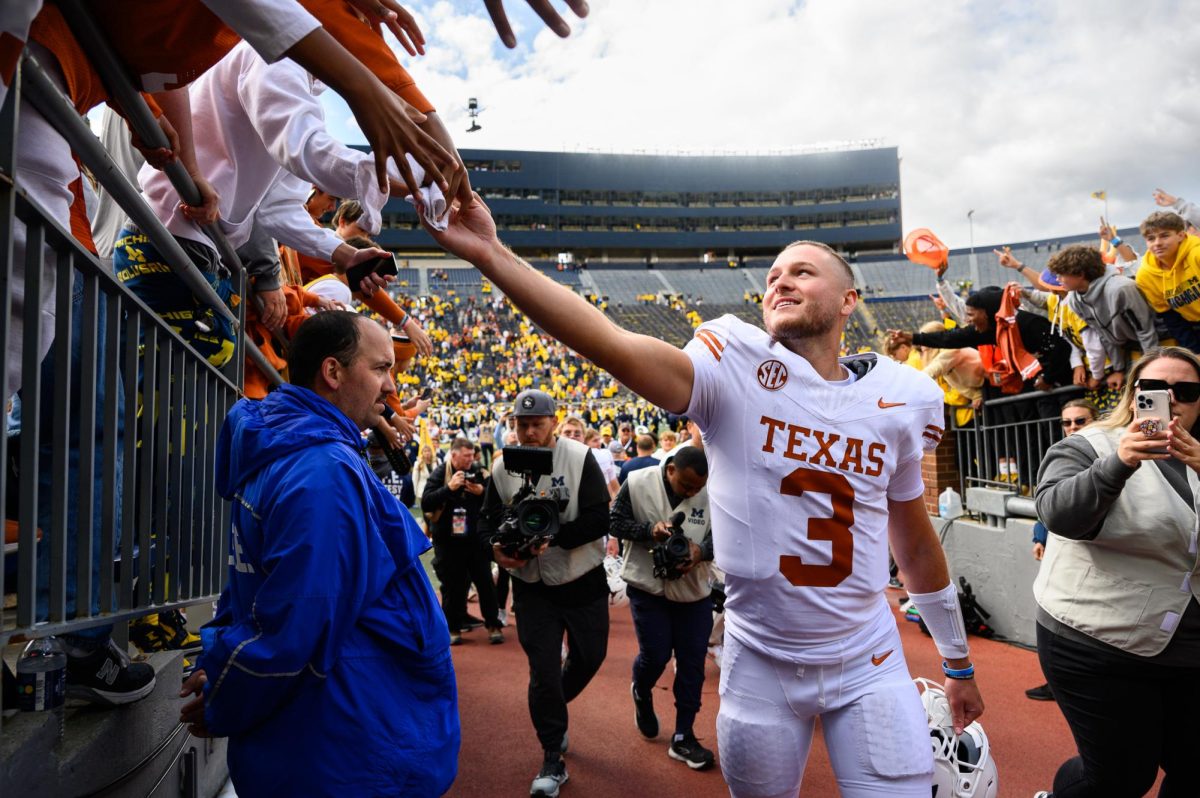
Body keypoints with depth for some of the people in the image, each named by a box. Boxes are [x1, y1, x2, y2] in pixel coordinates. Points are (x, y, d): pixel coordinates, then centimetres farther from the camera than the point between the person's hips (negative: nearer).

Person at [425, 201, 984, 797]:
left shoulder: (901, 397, -2)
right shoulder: (737, 370, -13)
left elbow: (915, 544, 9)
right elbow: (616, 346, -30)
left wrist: (959, 664, 16)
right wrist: (492, 256, -40)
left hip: (869, 666, 2)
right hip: (762, 665, -1)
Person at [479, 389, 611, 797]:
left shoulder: (580, 458, -14)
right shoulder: (503, 468, -4)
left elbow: (599, 519, -19)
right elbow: (490, 518, 5)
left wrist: (553, 537, -30)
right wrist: (496, 547, -16)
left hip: (584, 581, 0)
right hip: (532, 585, 1)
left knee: (589, 656, 16)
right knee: (543, 670, 1)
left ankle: (552, 710, 48)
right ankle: (552, 761, 19)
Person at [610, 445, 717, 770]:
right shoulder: (638, 483, -14)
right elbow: (615, 521, -7)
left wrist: (702, 550, -27)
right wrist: (649, 530, -23)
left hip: (694, 589, 2)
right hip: (648, 586, -2)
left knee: (692, 661, 6)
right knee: (655, 655, 0)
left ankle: (683, 737, 22)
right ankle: (641, 694, 38)